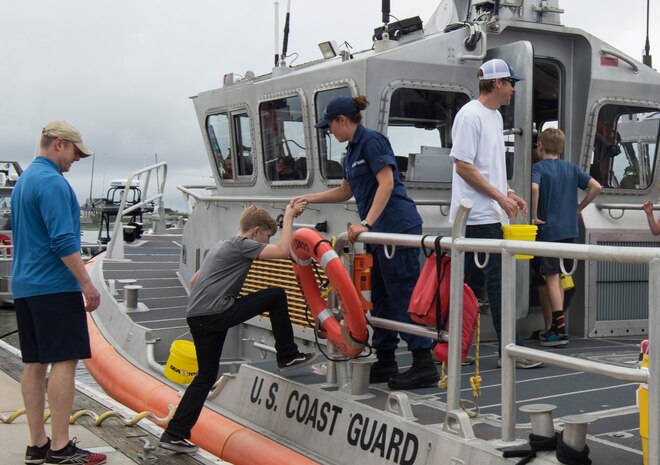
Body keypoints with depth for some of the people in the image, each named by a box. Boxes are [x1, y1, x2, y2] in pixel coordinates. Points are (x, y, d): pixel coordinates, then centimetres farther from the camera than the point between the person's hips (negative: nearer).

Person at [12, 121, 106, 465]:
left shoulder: (22, 181, 19)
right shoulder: (53, 182, -12)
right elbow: (63, 241, -20)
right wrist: (87, 283, -16)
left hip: (24, 286, 10)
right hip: (55, 286, -10)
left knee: (35, 363, 8)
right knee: (64, 361, -8)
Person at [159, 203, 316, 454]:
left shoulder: (221, 245, 25)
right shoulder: (241, 244, -3)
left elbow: (193, 281, 29)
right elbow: (283, 251, -15)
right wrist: (289, 218, -4)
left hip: (196, 317, 9)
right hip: (216, 314, -9)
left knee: (206, 376, 17)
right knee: (276, 295, 2)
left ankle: (174, 435, 15)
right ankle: (288, 357, 11)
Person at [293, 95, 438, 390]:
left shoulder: (371, 141, -9)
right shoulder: (353, 150, 20)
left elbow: (387, 183, -18)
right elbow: (346, 191, 31)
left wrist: (366, 223, -22)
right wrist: (309, 199, 28)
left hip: (397, 226, -10)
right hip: (380, 232, 10)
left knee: (403, 294, -10)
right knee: (382, 298, 11)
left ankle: (424, 365, -7)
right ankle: (385, 363, 18)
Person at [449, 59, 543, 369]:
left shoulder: (496, 116, 18)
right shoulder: (471, 115, -12)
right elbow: (463, 166, -16)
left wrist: (509, 193, 12)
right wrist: (500, 197, -15)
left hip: (491, 215, 10)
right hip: (478, 216, -10)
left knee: (470, 283, 11)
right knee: (497, 282, -7)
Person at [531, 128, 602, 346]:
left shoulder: (538, 167, -5)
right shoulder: (571, 168, 11)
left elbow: (534, 188, -26)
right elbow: (596, 187, 6)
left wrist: (534, 216, -16)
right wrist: (578, 208, 13)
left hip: (547, 230, -6)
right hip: (569, 230, 6)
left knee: (551, 278, -5)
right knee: (557, 278, 13)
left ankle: (559, 328, -11)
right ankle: (550, 328, 17)